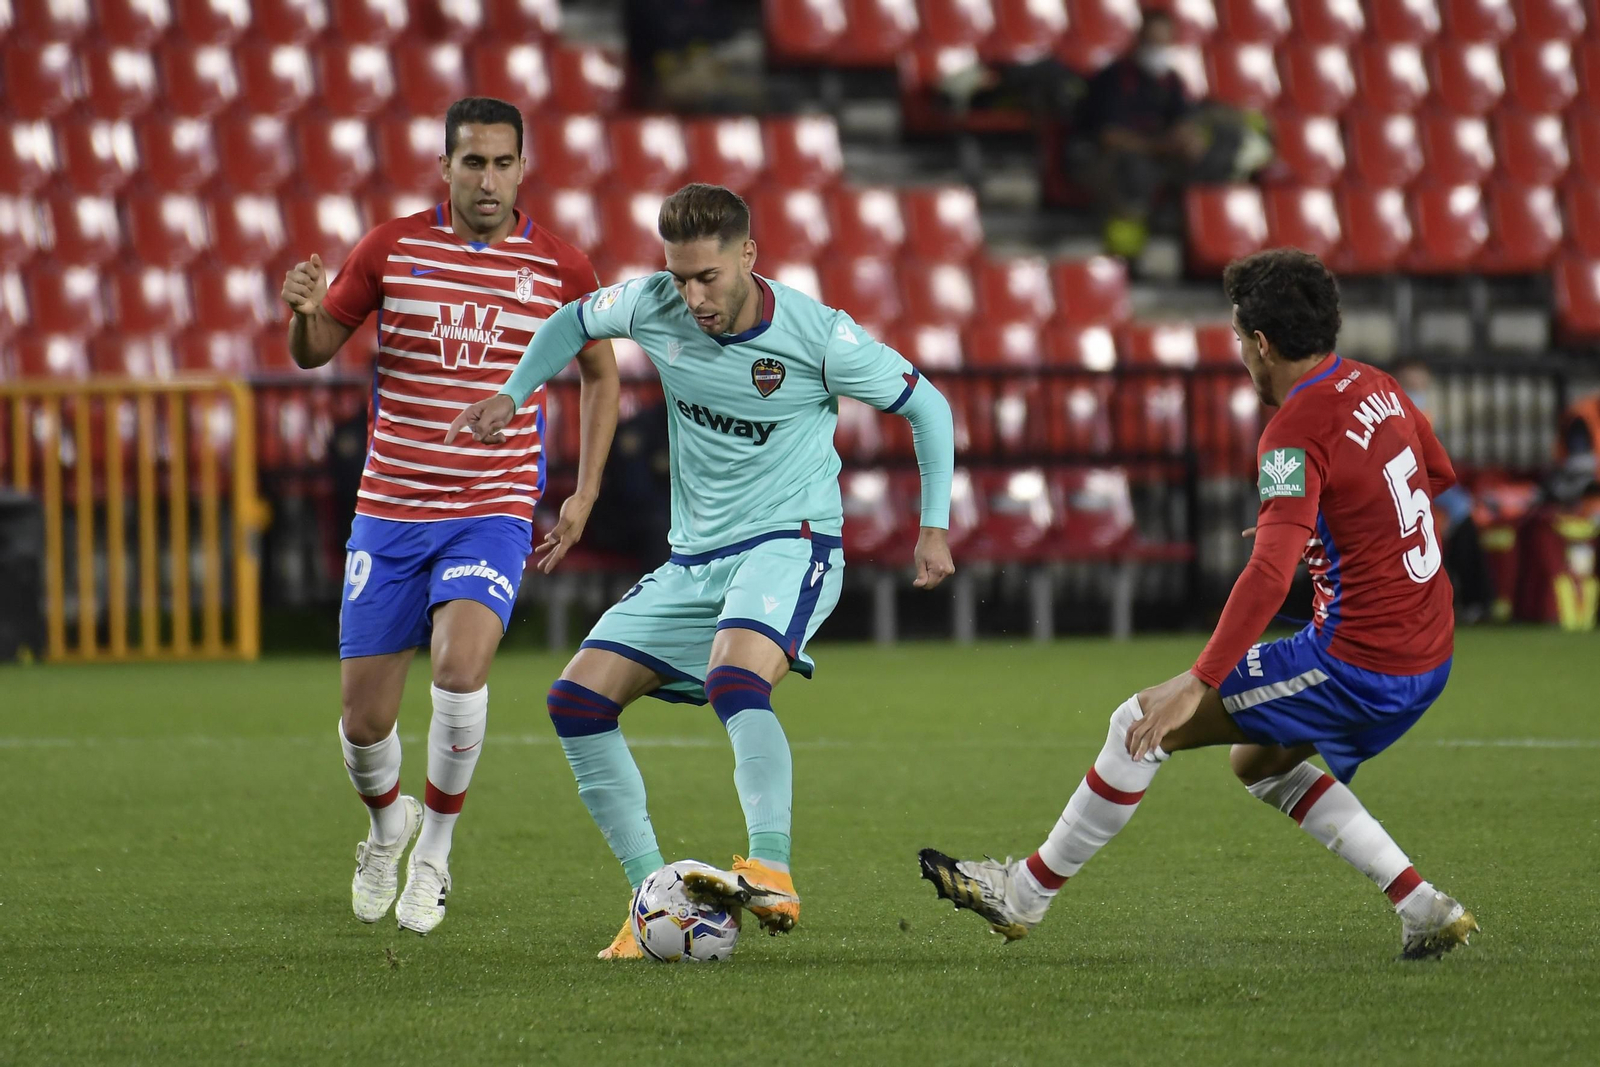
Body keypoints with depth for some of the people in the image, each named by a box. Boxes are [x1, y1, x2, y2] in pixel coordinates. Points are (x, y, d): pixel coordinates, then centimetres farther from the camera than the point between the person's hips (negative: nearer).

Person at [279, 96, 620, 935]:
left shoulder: (560, 268, 0)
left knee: (461, 664, -27)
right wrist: (304, 313, -16)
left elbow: (599, 375, 16)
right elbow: (314, 353, 8)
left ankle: (435, 844, -3)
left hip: (494, 512, -1)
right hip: (389, 511, 1)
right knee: (365, 719, 0)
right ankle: (386, 820, 36)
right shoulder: (391, 249, -1)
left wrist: (583, 496, 9)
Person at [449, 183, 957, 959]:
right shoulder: (653, 307, -5)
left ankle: (772, 873, -43)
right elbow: (574, 322, 20)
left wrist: (935, 525, -5)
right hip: (693, 559, 6)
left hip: (790, 543, -6)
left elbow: (925, 406, -2)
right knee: (577, 699, -5)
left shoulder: (819, 336, -15)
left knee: (734, 682, -36)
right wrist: (512, 395, 15)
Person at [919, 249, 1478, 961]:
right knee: (1261, 761, 29)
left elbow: (1270, 574, -29)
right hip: (1428, 657, 9)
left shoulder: (1297, 431, -18)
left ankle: (1027, 893, 8)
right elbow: (1439, 474, 28)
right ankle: (1422, 907, 18)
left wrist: (1199, 683, -31)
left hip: (1358, 660, -9)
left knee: (1141, 723, -2)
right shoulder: (1378, 388, 8)